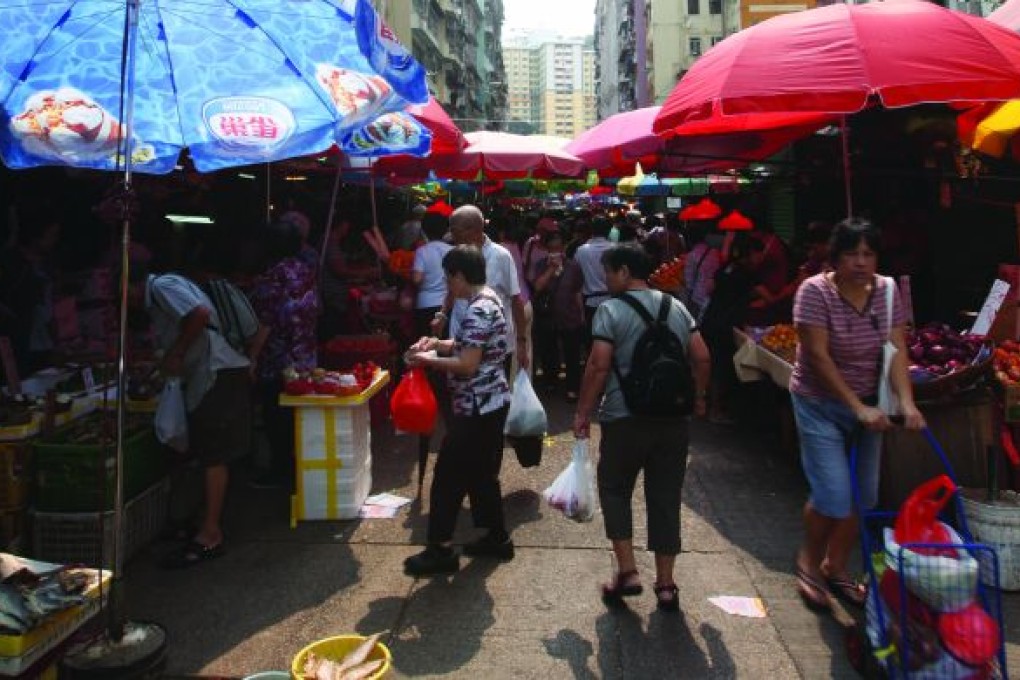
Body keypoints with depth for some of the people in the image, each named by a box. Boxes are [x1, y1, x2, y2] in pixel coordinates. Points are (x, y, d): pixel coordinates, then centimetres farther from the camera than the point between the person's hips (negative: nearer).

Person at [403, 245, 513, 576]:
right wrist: (438, 343, 8)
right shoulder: (489, 300, 10)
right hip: (492, 403, 10)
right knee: (482, 473, 19)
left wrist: (429, 360, -13)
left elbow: (467, 365, -25)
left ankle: (440, 550, 10)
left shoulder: (476, 312, -21)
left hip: (477, 407, -10)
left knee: (448, 476, 0)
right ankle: (497, 538, 29)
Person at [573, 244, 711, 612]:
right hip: (673, 418, 5)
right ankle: (665, 584, 17)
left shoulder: (611, 310, -8)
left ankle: (627, 571, 9)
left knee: (615, 490, 15)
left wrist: (583, 412, -5)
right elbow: (701, 357, 7)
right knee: (665, 498, 11)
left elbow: (598, 366, -13)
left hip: (625, 419, -4)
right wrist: (698, 397, 20)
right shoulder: (676, 307, 8)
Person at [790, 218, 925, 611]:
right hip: (821, 405, -5)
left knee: (865, 495, 7)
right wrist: (858, 407, -23)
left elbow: (896, 350, -7)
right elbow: (818, 357, -20)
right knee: (833, 494, -9)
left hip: (867, 404, 5)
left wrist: (906, 401, -22)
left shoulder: (887, 291, -2)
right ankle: (808, 561, 19)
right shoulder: (815, 291, -17)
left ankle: (835, 568, 28)